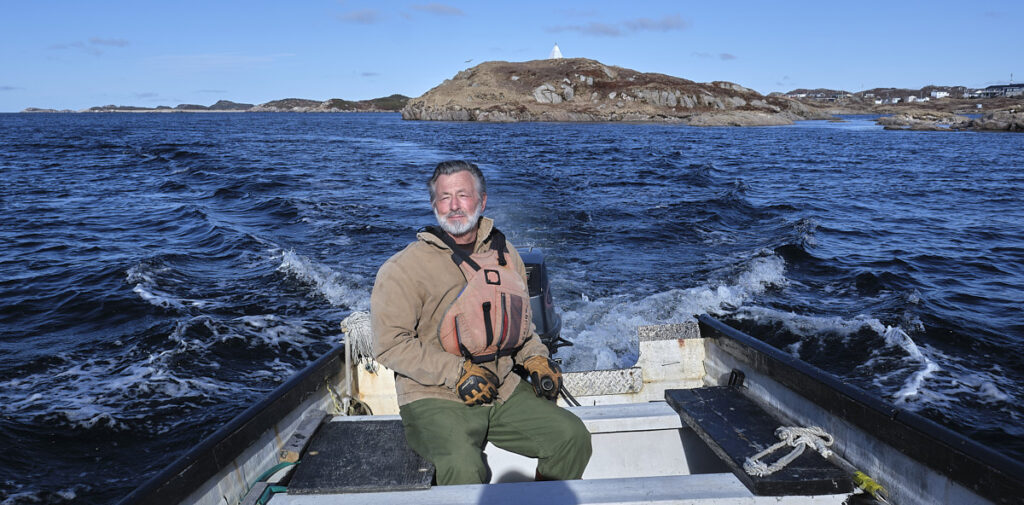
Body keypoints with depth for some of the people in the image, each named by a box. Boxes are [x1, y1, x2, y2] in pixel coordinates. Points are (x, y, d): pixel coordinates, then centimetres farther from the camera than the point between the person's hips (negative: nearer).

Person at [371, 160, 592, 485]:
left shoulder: (505, 254, 11)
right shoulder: (405, 268, -8)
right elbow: (390, 343, -12)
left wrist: (536, 358, 5)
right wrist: (456, 372, -18)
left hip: (504, 391, 5)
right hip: (434, 399, -5)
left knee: (573, 436, -7)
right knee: (463, 467, -32)